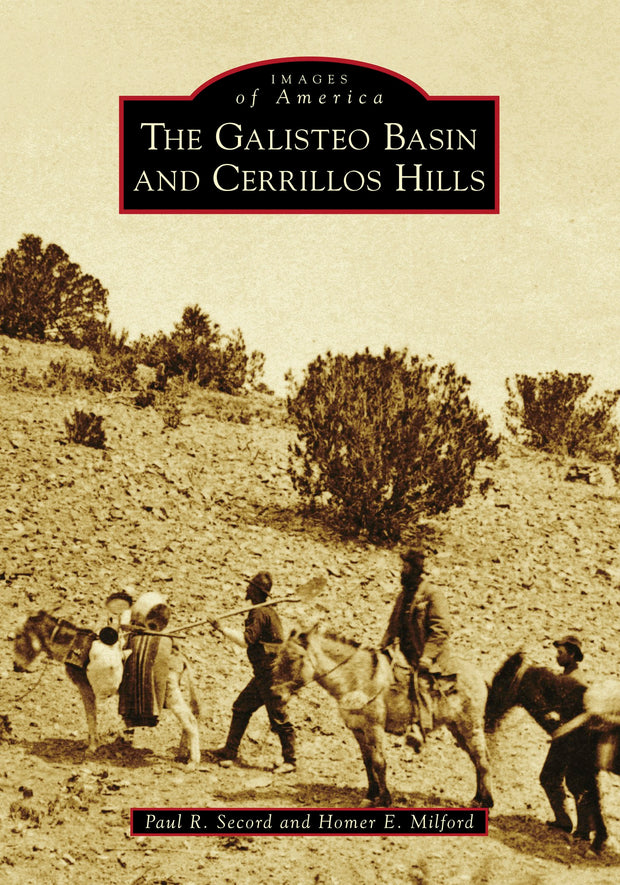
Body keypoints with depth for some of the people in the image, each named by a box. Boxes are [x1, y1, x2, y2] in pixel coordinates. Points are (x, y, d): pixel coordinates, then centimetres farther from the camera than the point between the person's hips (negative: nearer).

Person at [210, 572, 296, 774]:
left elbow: (246, 640, -24)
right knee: (241, 709, 14)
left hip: (271, 674, -11)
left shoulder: (260, 613, -16)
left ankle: (289, 761, 6)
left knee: (278, 719, -3)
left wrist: (222, 628, -18)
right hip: (263, 674, 11)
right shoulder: (266, 611, 15)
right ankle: (230, 752, 20)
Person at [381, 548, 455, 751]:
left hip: (430, 657, -8)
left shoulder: (433, 594, -5)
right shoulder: (403, 596, 17)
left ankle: (421, 729, -36)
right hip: (408, 656, 8)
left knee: (420, 681, -26)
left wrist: (427, 656, -21)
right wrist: (382, 648, 7)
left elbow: (441, 629, -13)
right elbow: (393, 626, 22)